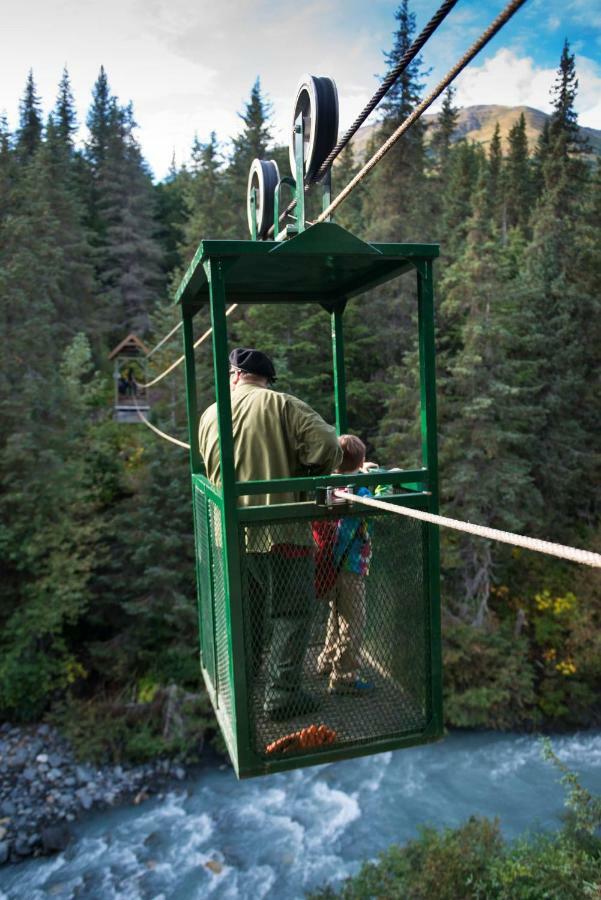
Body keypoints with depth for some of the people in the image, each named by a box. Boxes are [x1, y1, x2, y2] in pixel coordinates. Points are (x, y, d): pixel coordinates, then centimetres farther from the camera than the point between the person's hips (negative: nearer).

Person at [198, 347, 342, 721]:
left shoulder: (210, 416, 7)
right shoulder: (282, 405, -9)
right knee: (292, 612, 9)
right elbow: (327, 449, -18)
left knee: (249, 609, 24)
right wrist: (308, 474, 1)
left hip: (232, 532, 6)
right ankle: (283, 694, 13)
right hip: (281, 530, -6)